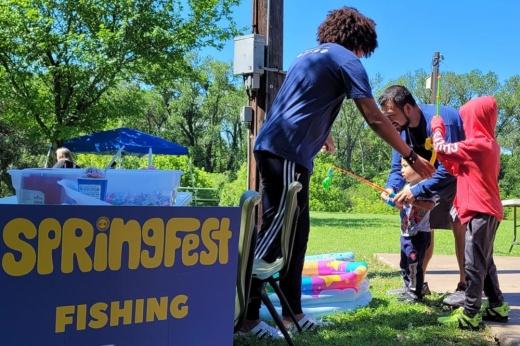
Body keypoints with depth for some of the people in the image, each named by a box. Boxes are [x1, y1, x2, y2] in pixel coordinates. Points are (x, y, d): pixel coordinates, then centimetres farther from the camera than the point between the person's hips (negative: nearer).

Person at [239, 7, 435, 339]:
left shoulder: (308, 55, 26)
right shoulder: (346, 60, 0)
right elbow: (375, 119, -4)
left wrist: (321, 134, 59)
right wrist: (411, 156, 2)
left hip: (276, 148, 9)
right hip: (286, 152, -9)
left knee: (296, 233, 11)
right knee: (276, 230, -10)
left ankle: (292, 312, 16)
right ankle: (246, 314, -11)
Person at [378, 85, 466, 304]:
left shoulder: (441, 121, -35)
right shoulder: (402, 129, -10)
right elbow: (398, 167, -7)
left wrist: (417, 191, -45)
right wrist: (391, 187, -29)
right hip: (434, 179, 8)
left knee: (459, 224, -22)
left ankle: (465, 287, -15)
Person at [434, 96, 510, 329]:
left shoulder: (476, 145, -17)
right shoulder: (489, 145, 15)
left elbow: (440, 148, -14)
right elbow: (457, 169, 19)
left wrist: (437, 127, 3)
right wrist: (446, 160, 8)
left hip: (480, 212, -10)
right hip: (487, 211, 10)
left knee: (473, 264, -7)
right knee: (484, 262, 18)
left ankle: (470, 315, -4)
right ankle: (497, 306, 25)